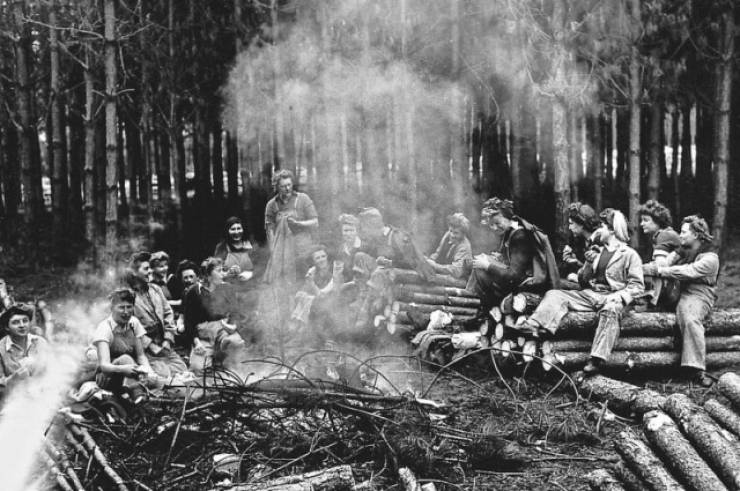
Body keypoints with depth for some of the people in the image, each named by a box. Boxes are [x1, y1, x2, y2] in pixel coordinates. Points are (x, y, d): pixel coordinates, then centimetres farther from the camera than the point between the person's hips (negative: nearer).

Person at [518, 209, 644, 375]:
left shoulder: (629, 254, 4)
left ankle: (596, 360, -47)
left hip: (611, 297, -6)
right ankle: (534, 327, -37)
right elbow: (583, 281, 23)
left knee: (610, 310, -40)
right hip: (589, 293, 6)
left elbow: (637, 285, -4)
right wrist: (589, 263, 6)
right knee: (554, 295, -12)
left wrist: (619, 295, -21)